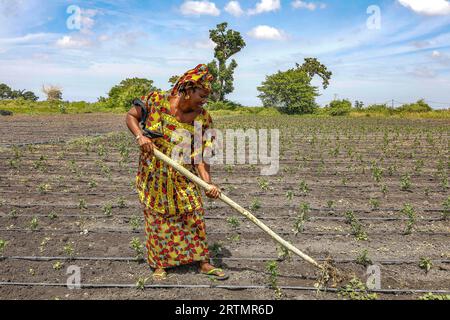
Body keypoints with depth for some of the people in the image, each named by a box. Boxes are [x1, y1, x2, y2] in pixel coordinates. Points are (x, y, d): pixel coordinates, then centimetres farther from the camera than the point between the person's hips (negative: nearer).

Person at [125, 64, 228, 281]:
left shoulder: (202, 118, -9)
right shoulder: (157, 100, -12)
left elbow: (200, 155, -12)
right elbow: (131, 116, -1)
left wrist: (208, 182, -24)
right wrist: (140, 136, -20)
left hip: (183, 177, 2)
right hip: (153, 175, -1)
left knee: (195, 216, 4)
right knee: (157, 218, 9)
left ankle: (203, 262, 20)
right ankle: (160, 264, 27)